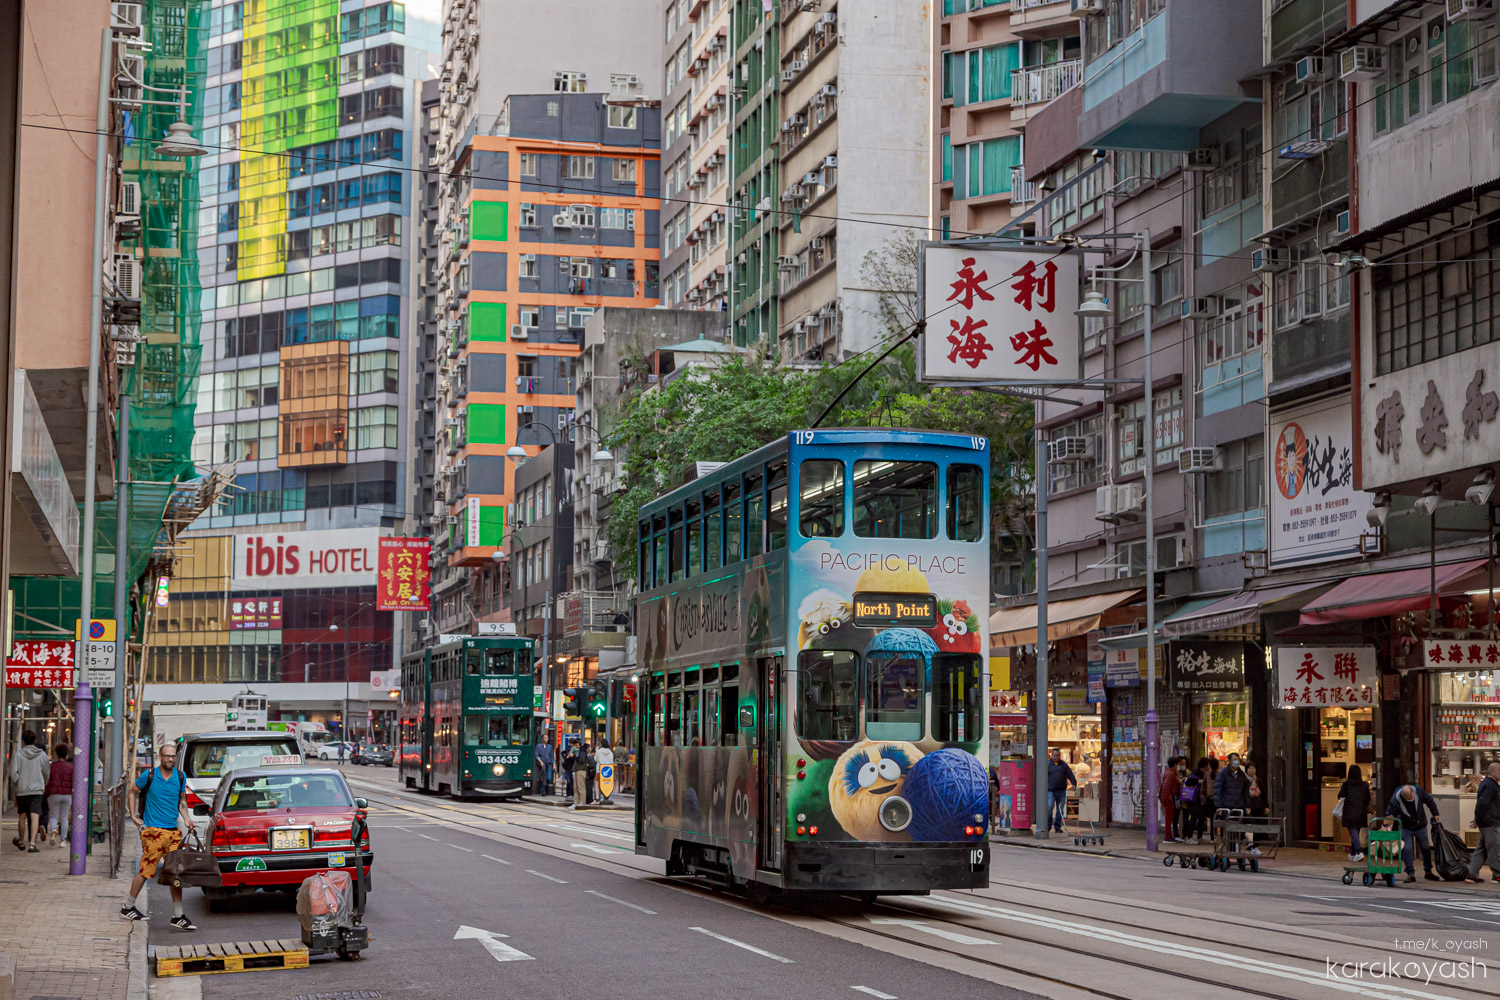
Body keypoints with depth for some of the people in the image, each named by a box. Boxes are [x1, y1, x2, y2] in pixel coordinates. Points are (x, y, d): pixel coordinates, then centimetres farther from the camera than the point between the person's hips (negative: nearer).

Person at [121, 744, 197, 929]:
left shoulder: (180, 777, 8)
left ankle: (178, 916, 6)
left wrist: (186, 818, 3)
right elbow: (133, 791, 11)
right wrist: (133, 816, 4)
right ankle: (128, 907, 13)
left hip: (174, 830, 5)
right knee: (146, 870, -4)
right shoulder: (149, 776, -4)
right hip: (154, 830, -4)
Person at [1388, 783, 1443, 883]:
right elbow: (1389, 814, -18)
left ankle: (1428, 872, 22)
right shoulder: (1395, 800, -29)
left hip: (1421, 826, 2)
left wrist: (1435, 814, -2)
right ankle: (1410, 874, -1)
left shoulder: (1419, 791, -22)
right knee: (1407, 850, -10)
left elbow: (1430, 801, -3)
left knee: (1426, 848, 8)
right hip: (1406, 828, -2)